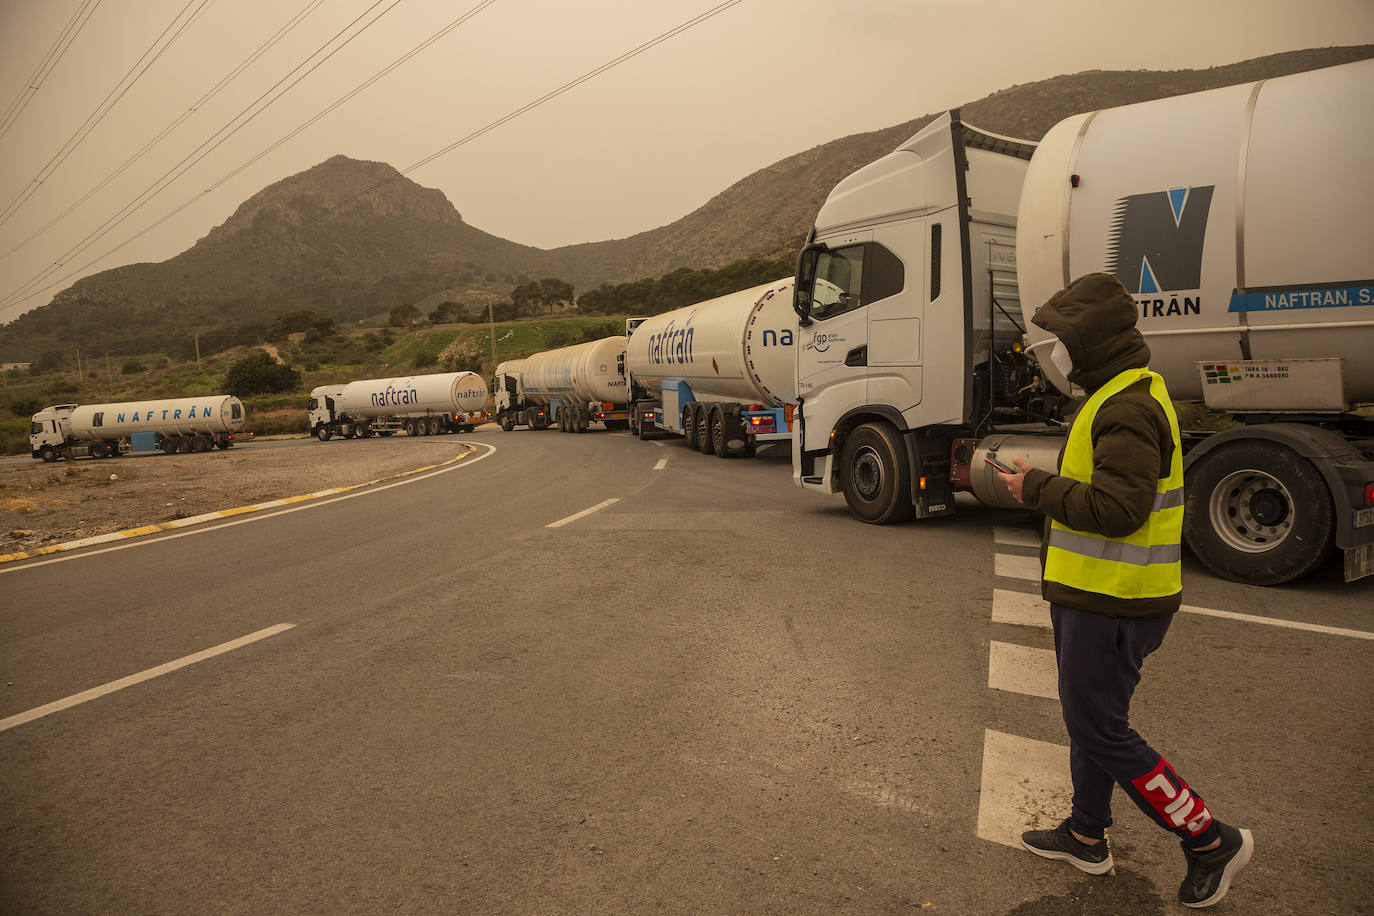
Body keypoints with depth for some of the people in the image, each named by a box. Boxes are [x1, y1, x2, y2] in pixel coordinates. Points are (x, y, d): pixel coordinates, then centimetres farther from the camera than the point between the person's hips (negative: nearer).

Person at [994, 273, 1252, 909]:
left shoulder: (1127, 409, -22)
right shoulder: (1122, 396, 14)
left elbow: (1116, 509, -29)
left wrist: (1036, 488, -19)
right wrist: (1043, 483, 10)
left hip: (1111, 604, -11)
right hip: (1099, 594, 11)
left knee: (1102, 731, 1)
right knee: (1089, 718, 20)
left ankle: (1211, 841, 17)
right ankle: (1086, 837, 35)